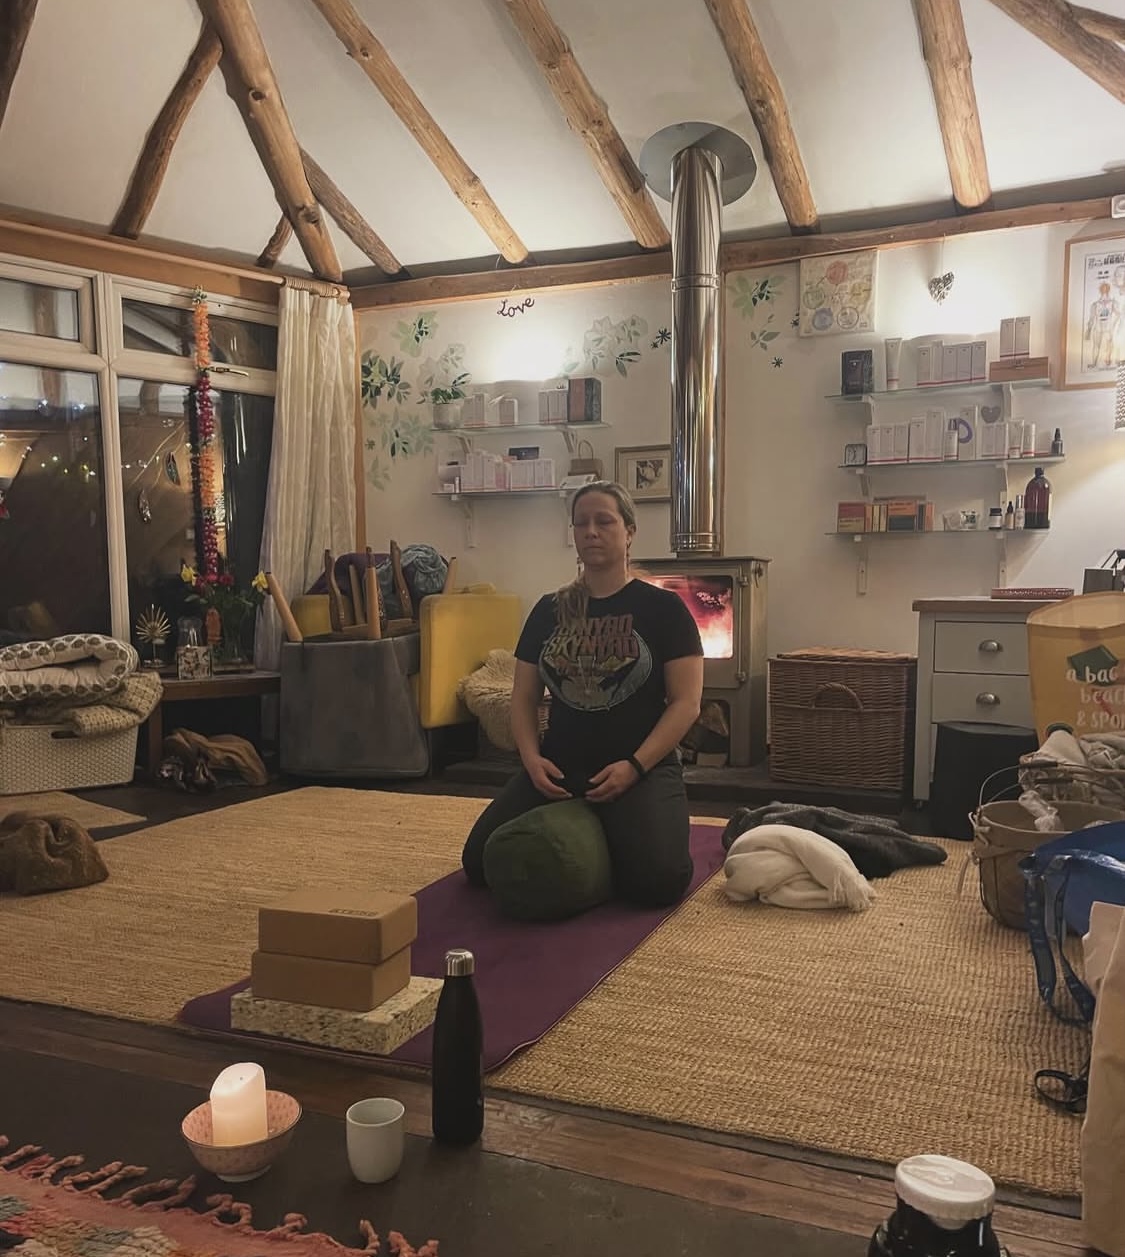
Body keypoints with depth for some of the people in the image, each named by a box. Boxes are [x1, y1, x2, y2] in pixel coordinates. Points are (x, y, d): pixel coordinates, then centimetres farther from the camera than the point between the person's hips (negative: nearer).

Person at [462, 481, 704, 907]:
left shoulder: (663, 608, -2)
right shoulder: (549, 610, 9)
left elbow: (686, 703, -6)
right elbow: (524, 697, 11)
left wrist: (633, 767, -18)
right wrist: (531, 759, -7)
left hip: (641, 768, -3)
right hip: (558, 768, 4)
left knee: (658, 880, -27)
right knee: (481, 861, -12)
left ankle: (608, 842, 9)